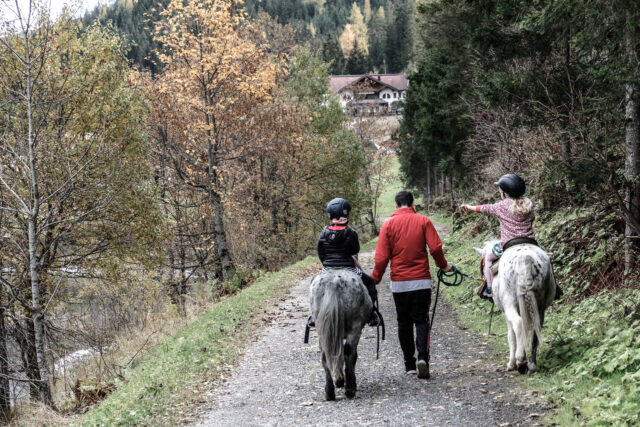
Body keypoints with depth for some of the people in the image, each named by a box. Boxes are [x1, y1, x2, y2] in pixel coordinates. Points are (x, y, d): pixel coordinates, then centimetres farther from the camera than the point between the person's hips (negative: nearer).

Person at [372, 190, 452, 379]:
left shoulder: (389, 224, -1)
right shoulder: (423, 221, -1)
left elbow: (381, 257, -4)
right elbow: (435, 247, -8)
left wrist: (374, 279, 6)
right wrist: (443, 265, 10)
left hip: (399, 282, 1)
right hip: (421, 281, -1)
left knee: (404, 322, 12)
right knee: (422, 320, 3)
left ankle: (409, 364, 15)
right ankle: (423, 357, -17)